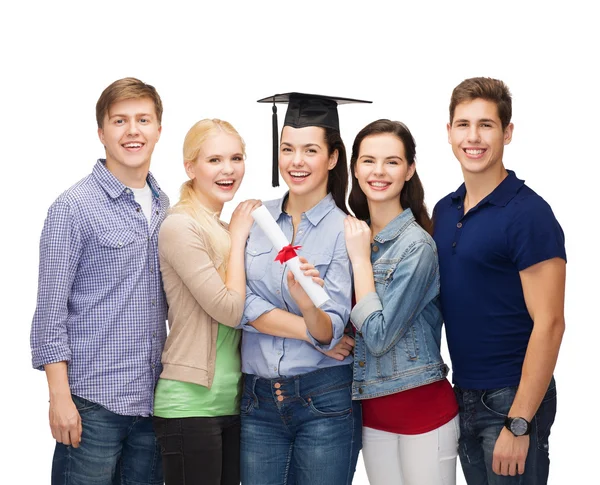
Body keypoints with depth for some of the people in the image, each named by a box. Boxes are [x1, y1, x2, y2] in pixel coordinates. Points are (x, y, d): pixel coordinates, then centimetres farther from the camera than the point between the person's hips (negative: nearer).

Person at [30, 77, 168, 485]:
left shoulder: (163, 205, 11)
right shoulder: (74, 208, -7)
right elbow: (50, 310, -9)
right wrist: (60, 397, -13)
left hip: (153, 397, 6)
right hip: (94, 401, -6)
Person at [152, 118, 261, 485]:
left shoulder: (228, 230, 12)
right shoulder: (180, 227, -12)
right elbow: (229, 310, -17)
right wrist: (238, 237, -7)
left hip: (232, 401, 8)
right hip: (190, 404, -8)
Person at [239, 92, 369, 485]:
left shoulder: (345, 229, -6)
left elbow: (331, 330, -13)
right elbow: (240, 304, -5)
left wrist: (307, 301, -34)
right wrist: (314, 334, -12)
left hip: (327, 403, -3)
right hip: (258, 399, 3)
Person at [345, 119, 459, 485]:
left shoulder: (417, 246, -16)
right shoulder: (354, 233, 4)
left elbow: (379, 336, -21)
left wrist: (361, 257, -16)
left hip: (422, 408, -6)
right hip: (373, 409, 6)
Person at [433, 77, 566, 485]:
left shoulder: (528, 214, -14)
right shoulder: (443, 211, 7)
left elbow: (549, 324, -18)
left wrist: (518, 424, -20)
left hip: (510, 400, -6)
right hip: (463, 396, 6)